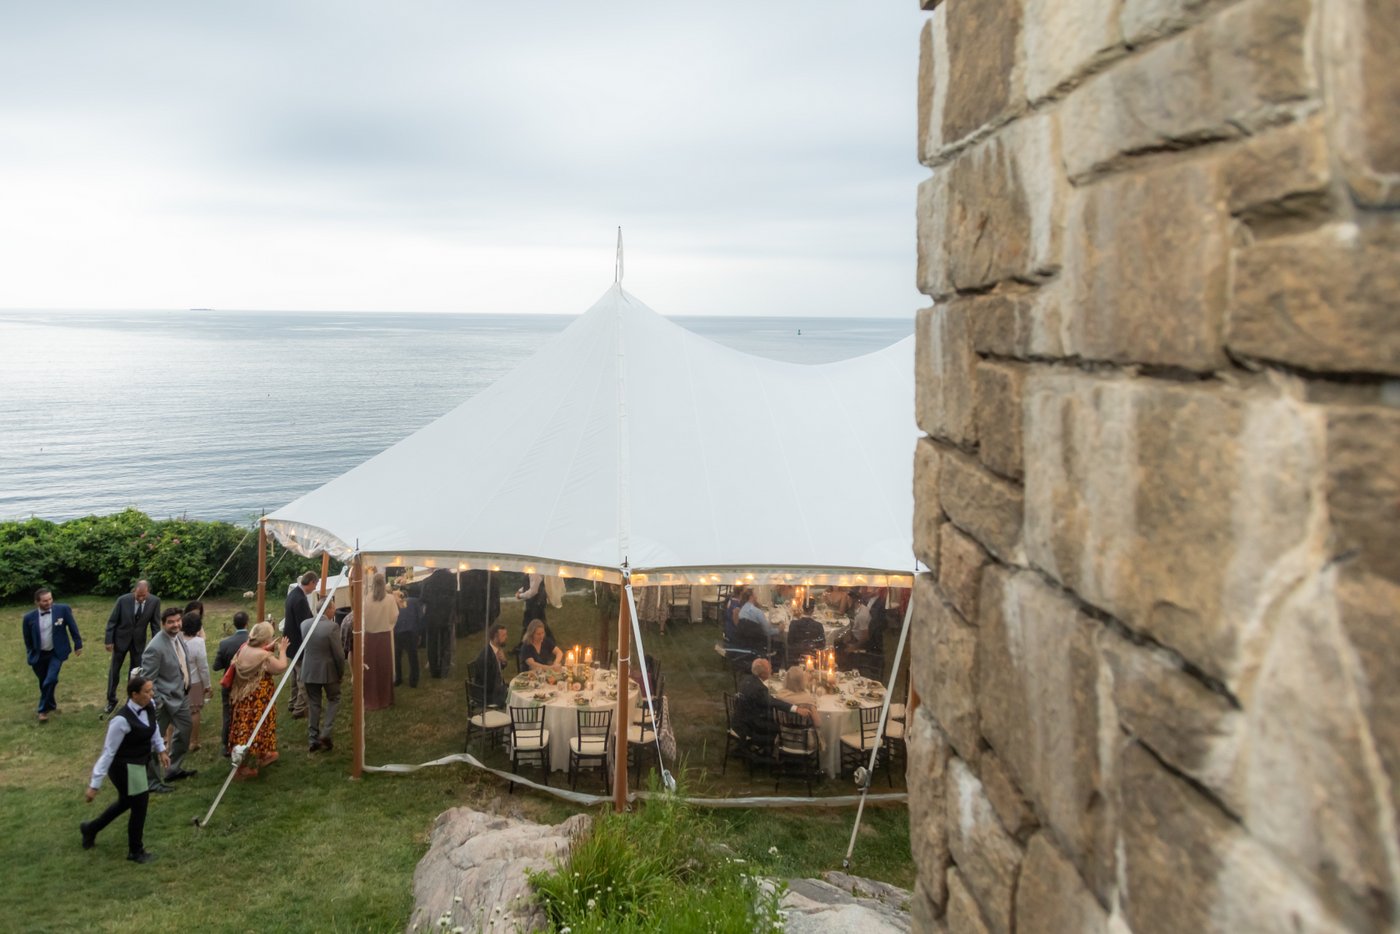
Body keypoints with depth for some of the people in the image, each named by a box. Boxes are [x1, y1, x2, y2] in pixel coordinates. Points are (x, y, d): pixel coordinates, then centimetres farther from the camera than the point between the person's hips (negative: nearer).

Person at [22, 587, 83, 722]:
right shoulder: (29, 617, -11)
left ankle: (43, 710, -1)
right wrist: (30, 654, 12)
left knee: (50, 680, -17)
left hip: (57, 652, -2)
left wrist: (78, 644, 2)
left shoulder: (63, 609, -15)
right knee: (43, 683, 14)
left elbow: (72, 627, -3)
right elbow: (27, 639, 4)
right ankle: (51, 705, 39)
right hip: (38, 655, 2)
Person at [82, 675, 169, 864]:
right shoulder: (122, 720, -32)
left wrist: (161, 750, 17)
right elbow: (108, 752, -25)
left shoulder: (149, 708, -9)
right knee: (139, 806, 6)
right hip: (125, 768, -8)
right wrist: (95, 785, -20)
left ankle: (90, 829, 52)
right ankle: (135, 851, 29)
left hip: (139, 763, 8)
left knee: (125, 802, 27)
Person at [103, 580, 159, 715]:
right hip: (121, 639, -1)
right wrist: (108, 640, -9)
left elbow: (155, 624, -7)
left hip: (139, 642, 1)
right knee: (114, 671, 10)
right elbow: (112, 621, -10)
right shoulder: (123, 600, -21)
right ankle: (111, 701, 26)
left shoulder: (155, 601, -17)